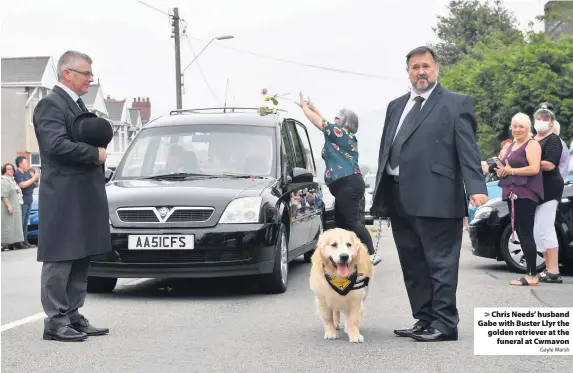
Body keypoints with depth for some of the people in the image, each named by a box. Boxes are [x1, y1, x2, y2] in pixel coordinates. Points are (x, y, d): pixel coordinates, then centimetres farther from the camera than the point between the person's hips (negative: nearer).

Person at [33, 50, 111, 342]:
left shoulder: (77, 104, 20)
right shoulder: (51, 104, -10)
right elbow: (57, 145, -23)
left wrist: (98, 149, 5)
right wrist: (95, 153, -14)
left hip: (84, 195, 10)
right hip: (63, 197, -9)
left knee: (80, 259, 11)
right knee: (60, 260, -5)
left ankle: (73, 316, 18)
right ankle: (56, 321, -1)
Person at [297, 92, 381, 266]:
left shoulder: (340, 132, -6)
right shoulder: (346, 136, 20)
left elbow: (318, 121, 1)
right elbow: (324, 122, 31)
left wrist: (304, 106, 15)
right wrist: (312, 106, 33)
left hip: (348, 184, -11)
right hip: (347, 185, 11)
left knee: (352, 221, -16)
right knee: (341, 223, 10)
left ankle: (371, 254, -23)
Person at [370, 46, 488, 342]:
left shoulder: (456, 104, 1)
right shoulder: (396, 106, 20)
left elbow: (468, 150, -7)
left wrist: (476, 188, -20)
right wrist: (380, 195, 15)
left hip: (435, 198, -7)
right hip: (399, 199, 7)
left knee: (440, 263, -3)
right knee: (412, 266, 12)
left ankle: (444, 324, 3)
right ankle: (424, 320, 22)